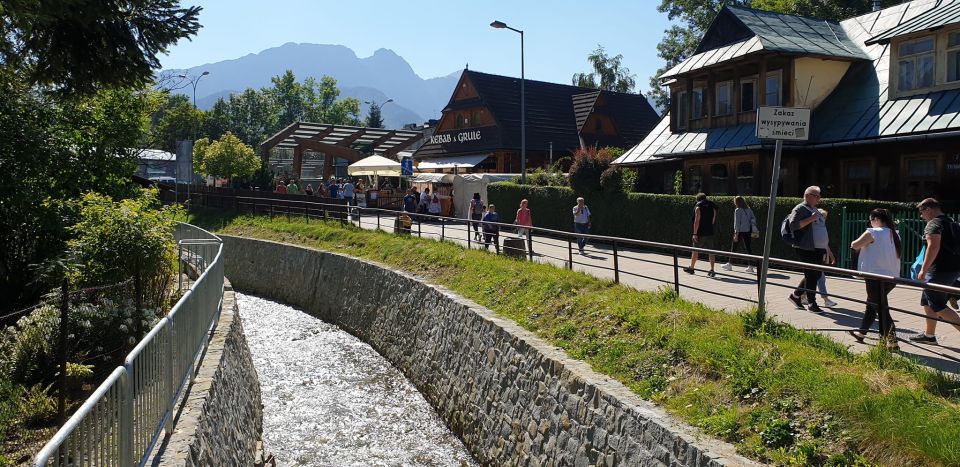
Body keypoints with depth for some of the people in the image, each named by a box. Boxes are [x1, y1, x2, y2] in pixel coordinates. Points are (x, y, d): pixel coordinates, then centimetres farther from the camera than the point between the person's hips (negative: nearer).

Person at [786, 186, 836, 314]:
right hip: (807, 250, -9)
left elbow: (823, 233, 27)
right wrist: (811, 219, -21)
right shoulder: (800, 209, -6)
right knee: (811, 276, -4)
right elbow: (793, 225, -21)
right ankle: (812, 303, 7)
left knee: (815, 275, 12)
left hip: (819, 250, 9)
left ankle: (795, 295, 25)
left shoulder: (816, 211, 22)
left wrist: (828, 251, 25)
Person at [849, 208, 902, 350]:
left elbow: (855, 245, -11)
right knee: (872, 304, 21)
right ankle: (862, 332, 32)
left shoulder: (873, 233, -13)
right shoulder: (894, 234, 11)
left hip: (876, 275, -8)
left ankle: (891, 339, -9)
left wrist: (855, 243, 13)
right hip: (892, 276, 8)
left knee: (881, 307, -4)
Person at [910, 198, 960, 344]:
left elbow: (933, 247, -24)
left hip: (940, 270, -10)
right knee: (927, 302, 18)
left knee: (939, 306, -6)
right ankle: (929, 335, 24)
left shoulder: (933, 224, -13)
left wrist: (924, 269, -21)